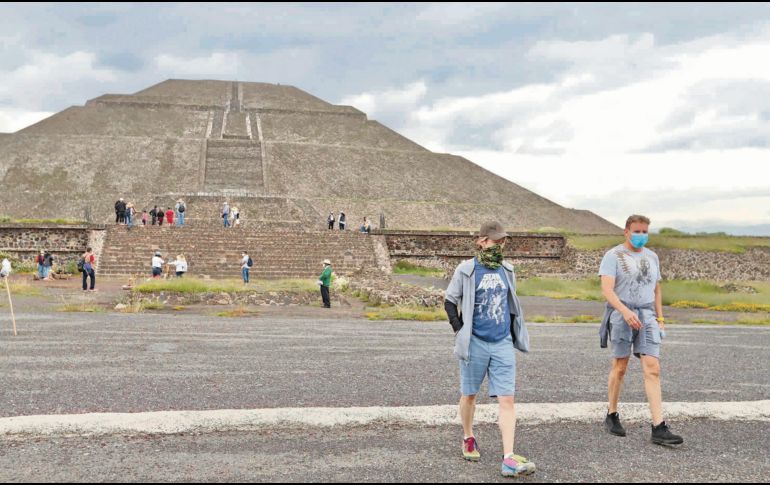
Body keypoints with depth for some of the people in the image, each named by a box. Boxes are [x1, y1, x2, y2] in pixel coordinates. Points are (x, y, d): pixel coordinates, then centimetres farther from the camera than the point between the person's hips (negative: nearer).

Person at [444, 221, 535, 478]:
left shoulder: (507, 270, 9)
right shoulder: (467, 270, -5)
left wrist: (514, 333, 14)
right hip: (475, 343, -3)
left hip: (503, 344, 3)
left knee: (507, 399, -6)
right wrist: (460, 331, -6)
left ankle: (509, 459, -8)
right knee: (469, 395, 12)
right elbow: (450, 302, 1)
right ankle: (468, 439, 36)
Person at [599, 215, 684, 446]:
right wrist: (625, 311, -30)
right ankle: (612, 416, 25)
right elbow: (607, 289, -16)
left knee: (652, 369, -7)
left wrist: (660, 318, 15)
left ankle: (659, 429, -11)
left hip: (646, 316, 4)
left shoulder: (651, 257, 15)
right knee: (620, 368, 5)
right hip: (620, 315, -4)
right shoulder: (613, 256, -4)